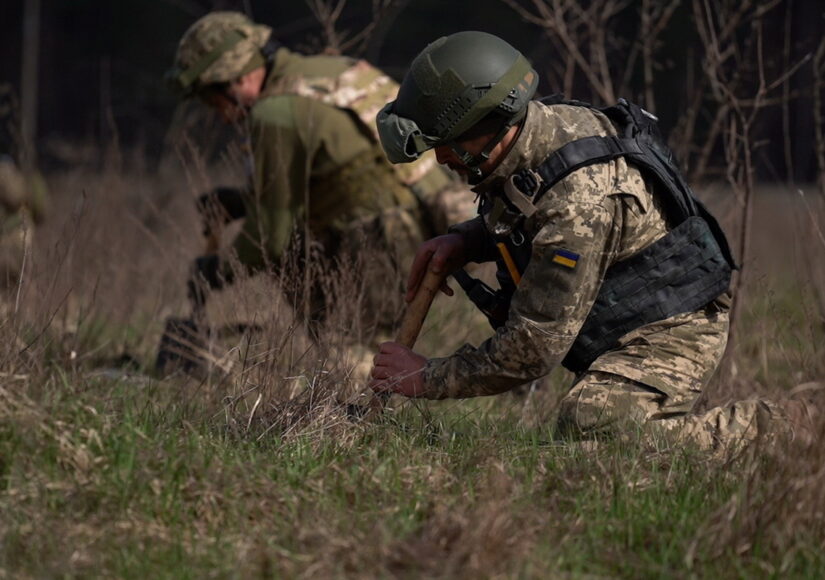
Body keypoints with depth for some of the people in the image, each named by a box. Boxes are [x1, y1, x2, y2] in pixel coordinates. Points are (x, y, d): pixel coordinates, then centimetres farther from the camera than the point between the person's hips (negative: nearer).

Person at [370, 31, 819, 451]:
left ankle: (766, 429, -16)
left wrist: (427, 379, -16)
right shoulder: (545, 123, -5)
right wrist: (463, 241, -1)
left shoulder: (579, 200, -33)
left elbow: (530, 352, -28)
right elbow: (519, 217, 21)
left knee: (590, 427, -32)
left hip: (671, 332, -10)